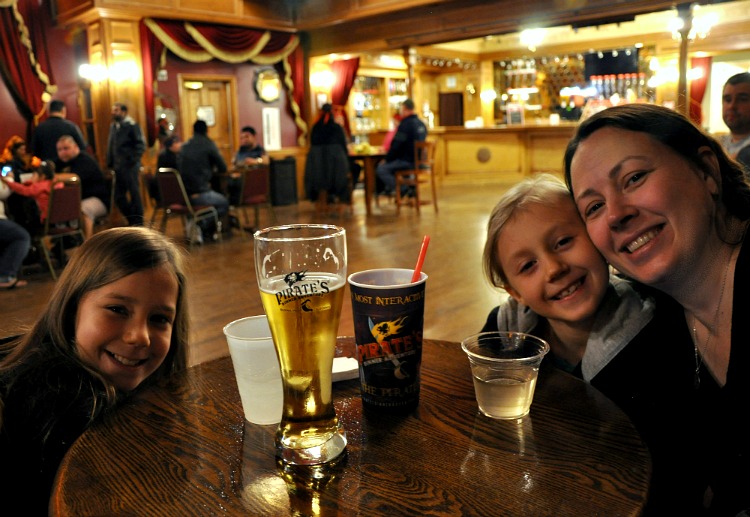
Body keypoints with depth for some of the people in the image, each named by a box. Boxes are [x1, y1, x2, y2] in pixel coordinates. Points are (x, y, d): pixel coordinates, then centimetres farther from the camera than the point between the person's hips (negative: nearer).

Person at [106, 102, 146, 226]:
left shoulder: (131, 125, -7)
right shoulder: (113, 126, 14)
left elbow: (140, 144, -12)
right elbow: (111, 147, 17)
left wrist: (134, 160, -17)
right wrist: (110, 163, 10)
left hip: (129, 167, -7)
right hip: (118, 168, 7)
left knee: (134, 194, -1)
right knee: (119, 196, 9)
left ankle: (138, 223, 8)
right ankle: (132, 220, 22)